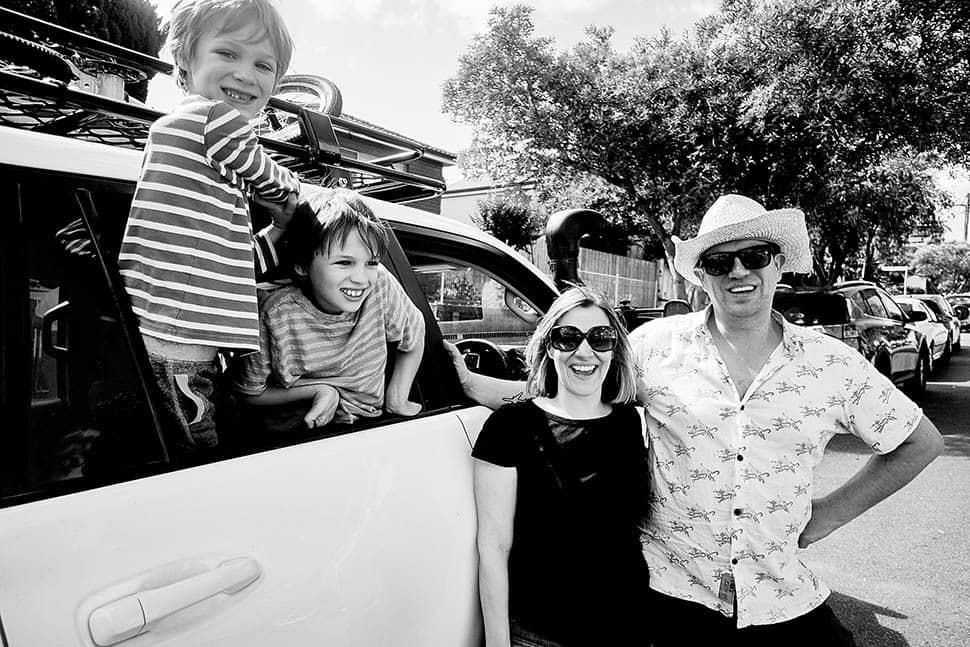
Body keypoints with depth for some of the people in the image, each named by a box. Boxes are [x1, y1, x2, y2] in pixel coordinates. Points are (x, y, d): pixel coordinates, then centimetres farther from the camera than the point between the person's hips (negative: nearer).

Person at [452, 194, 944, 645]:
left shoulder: (834, 365, -3)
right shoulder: (657, 344, -8)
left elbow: (922, 442, 10)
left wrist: (831, 513, 4)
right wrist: (464, 379, -11)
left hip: (786, 605, 2)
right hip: (671, 594, -1)